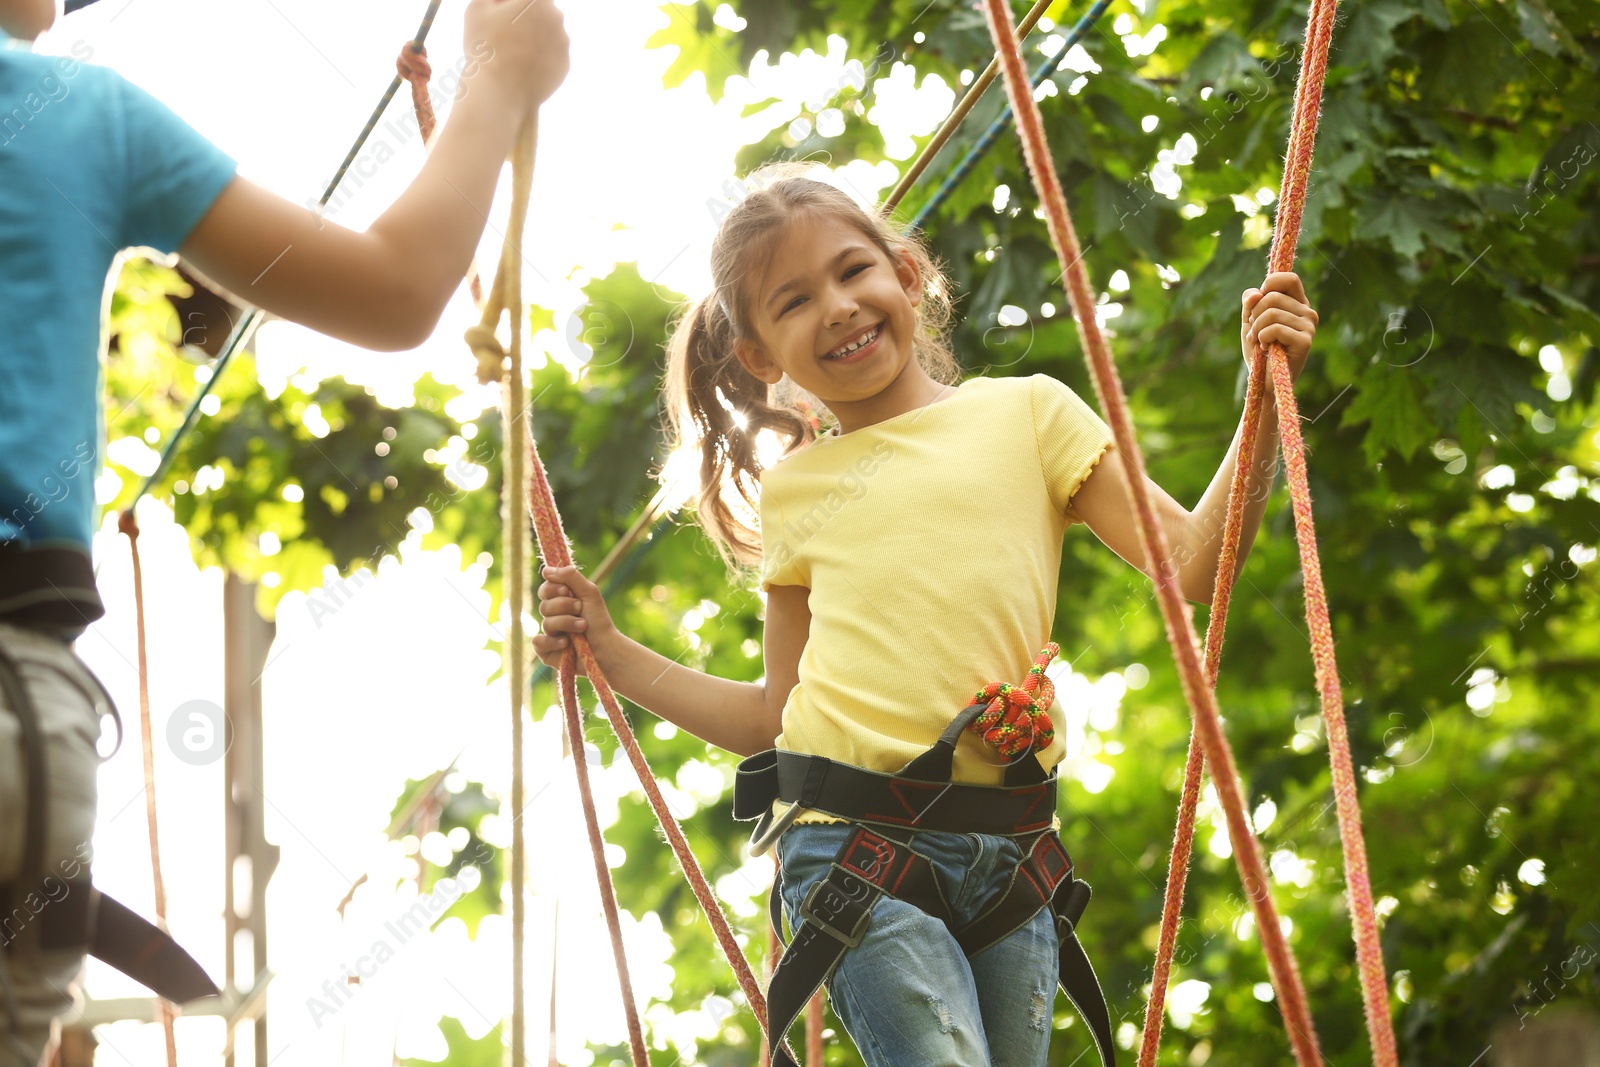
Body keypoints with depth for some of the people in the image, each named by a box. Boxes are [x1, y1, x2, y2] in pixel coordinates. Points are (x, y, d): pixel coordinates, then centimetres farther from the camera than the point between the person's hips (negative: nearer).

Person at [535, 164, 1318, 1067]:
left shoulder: (1023, 411, 11)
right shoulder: (793, 489, 15)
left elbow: (1188, 565, 3)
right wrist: (611, 652, 15)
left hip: (1007, 855, 1)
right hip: (855, 848, -1)